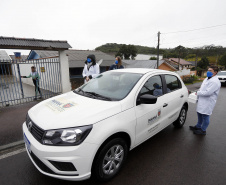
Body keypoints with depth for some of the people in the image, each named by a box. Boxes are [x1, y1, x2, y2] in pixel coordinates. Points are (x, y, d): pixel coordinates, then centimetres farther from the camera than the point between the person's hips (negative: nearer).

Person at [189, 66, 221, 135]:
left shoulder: (215, 82, -20)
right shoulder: (207, 79, 11)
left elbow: (208, 92, -27)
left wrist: (198, 93, -14)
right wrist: (198, 92, 3)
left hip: (208, 103, -10)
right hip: (202, 101, 10)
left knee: (205, 116, 4)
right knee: (199, 114, 21)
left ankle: (203, 130, 21)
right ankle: (198, 126, 40)